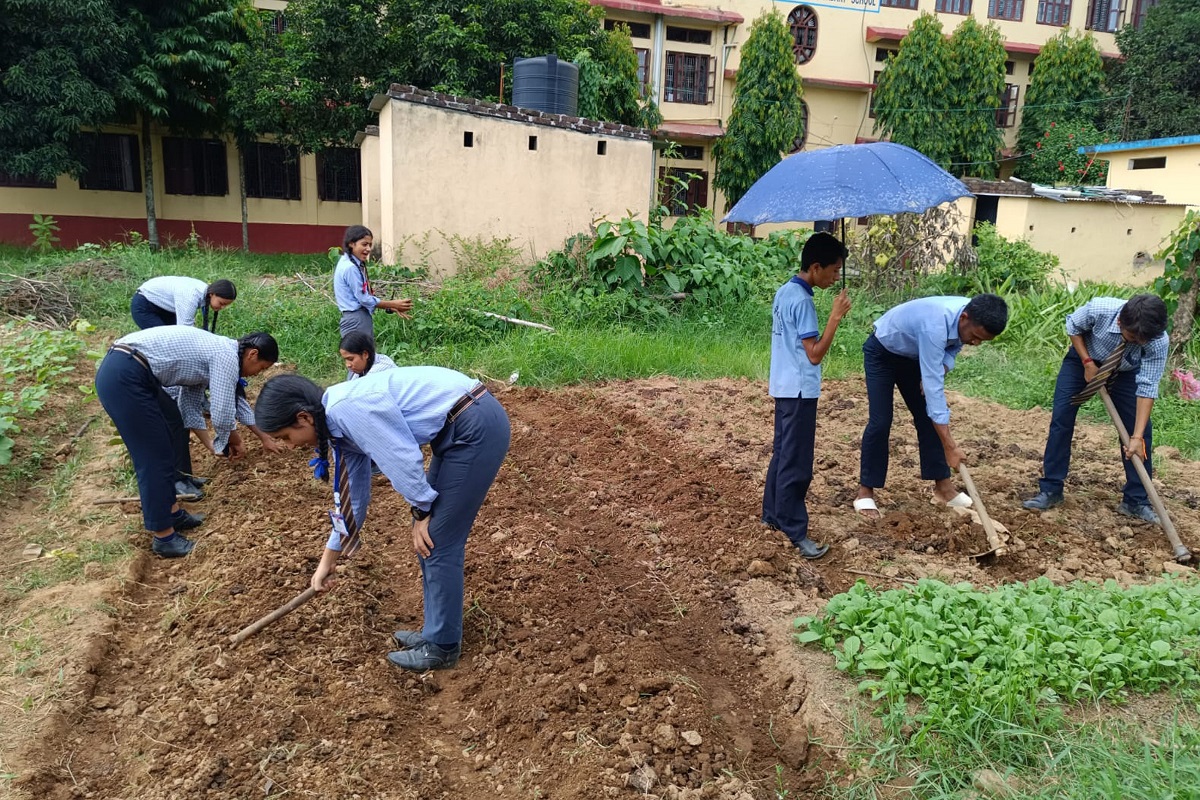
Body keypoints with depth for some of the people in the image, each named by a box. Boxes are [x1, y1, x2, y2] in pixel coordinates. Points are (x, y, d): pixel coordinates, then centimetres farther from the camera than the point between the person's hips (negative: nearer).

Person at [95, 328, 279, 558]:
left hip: (123, 370, 11)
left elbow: (189, 406, 25)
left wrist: (211, 443, 23)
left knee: (174, 431, 21)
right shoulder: (227, 356, -8)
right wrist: (234, 440, 11)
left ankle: (172, 511, 31)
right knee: (155, 458, -2)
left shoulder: (212, 351, 22)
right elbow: (222, 416, -10)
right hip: (124, 377, -11)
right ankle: (164, 538, 10)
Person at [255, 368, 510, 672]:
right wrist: (327, 561, 30)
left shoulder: (348, 408, -18)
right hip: (456, 428, 10)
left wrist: (421, 513, -1)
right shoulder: (339, 419, 12)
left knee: (436, 543, -1)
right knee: (429, 539, 16)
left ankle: (442, 646, 15)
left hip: (476, 426, -10)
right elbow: (352, 496, 22)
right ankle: (436, 631, 30)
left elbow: (404, 458, -17)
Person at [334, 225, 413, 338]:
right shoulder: (350, 268, -16)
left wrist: (391, 307, 7)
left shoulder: (356, 265, 12)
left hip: (363, 319, 10)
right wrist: (393, 304, -7)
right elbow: (364, 299, -15)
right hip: (356, 321, -10)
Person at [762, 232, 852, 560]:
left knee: (782, 454, 18)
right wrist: (836, 317, -21)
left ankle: (773, 514, 29)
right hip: (799, 391, -10)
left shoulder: (784, 291, 8)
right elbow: (815, 355, -22)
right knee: (796, 464, -4)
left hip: (785, 386, 10)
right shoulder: (801, 301, -20)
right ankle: (796, 533, 3)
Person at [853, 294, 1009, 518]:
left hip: (914, 355, 7)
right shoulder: (935, 325, -42)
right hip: (882, 353, -7)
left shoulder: (971, 318, -19)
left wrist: (940, 369, -20)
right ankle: (865, 493, -4)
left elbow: (952, 348, 4)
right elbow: (933, 387, -42)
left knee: (927, 417, 3)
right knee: (880, 422, -13)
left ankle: (942, 487, 12)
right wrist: (950, 446, -41)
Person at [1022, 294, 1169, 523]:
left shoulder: (1158, 342, -34)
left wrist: (1137, 437, -35)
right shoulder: (1099, 309, -38)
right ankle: (1050, 490, -1)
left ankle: (1136, 502, 6)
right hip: (1083, 359, -1)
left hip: (1125, 372, 1)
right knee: (1061, 418, -9)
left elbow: (1147, 387, -31)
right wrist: (1087, 363, -22)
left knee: (1139, 429, -7)